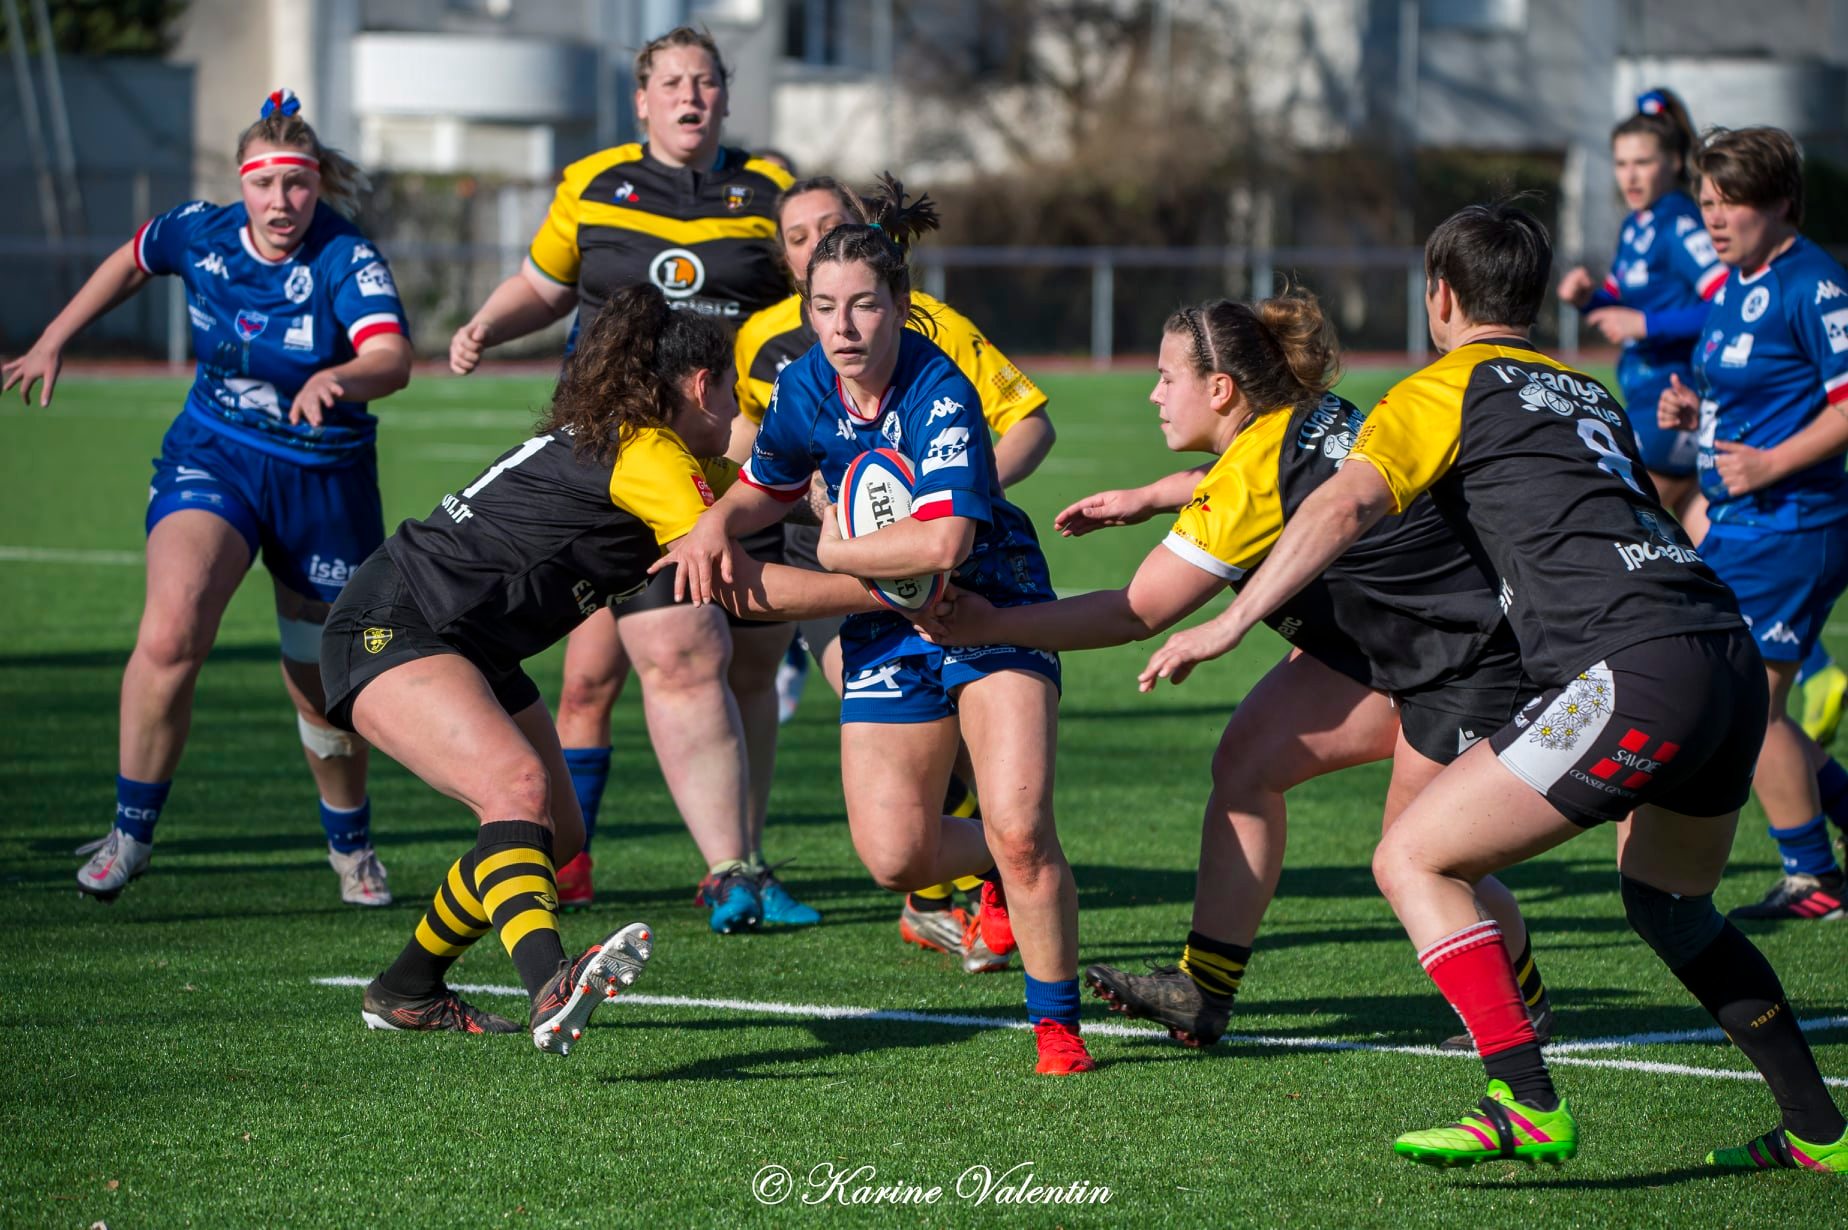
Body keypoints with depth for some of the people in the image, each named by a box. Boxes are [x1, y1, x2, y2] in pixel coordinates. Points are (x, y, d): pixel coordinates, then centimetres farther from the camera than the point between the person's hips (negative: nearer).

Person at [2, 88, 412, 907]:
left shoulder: (347, 260, -18)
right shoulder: (200, 234, -6)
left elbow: (392, 358, -36)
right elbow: (131, 261, 17)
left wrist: (338, 381, -57)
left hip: (322, 478, -1)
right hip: (211, 461, 1)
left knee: (322, 686, 10)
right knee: (170, 634, -25)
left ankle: (351, 845, 37)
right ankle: (131, 834, -13)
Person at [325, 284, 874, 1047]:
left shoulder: (608, 440, 16)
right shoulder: (649, 457, -15)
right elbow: (745, 589, -18)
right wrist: (881, 591, -13)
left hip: (469, 649, 11)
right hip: (393, 630, -11)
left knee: (556, 837, 10)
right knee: (517, 785, -32)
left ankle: (405, 994, 26)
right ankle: (553, 990, -52)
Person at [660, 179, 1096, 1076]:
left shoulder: (941, 394, -26)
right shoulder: (804, 386, -8)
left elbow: (943, 540, -39)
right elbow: (768, 486, 14)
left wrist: (828, 553, -25)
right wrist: (718, 525, -8)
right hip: (886, 630, 5)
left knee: (1019, 830, -19)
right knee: (894, 857, -5)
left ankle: (1056, 1020, 1)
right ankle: (1009, 876, 29)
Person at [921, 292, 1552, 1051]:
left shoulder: (1252, 482, -27)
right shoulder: (1308, 418, -2)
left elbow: (1136, 614, -25)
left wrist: (989, 625, -22)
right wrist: (1149, 498, 18)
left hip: (1470, 656, -10)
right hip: (1383, 641, 10)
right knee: (1247, 759, -1)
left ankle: (1524, 1008, 24)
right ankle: (1202, 993, -3)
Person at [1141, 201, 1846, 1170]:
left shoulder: (1447, 390, 6)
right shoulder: (1588, 393, 28)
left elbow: (1346, 503, -10)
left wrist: (1226, 626, -9)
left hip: (1635, 673, -8)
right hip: (1732, 660, 8)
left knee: (1414, 860, 0)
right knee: (1669, 905, 30)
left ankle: (1527, 1106, -12)